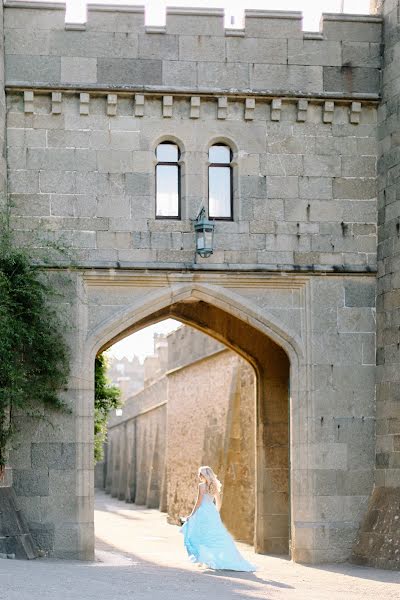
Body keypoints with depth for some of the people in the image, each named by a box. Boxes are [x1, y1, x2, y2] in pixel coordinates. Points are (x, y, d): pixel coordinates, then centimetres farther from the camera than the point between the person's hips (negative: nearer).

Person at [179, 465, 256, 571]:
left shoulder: (202, 486, -9)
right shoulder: (214, 486, 11)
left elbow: (199, 502, -11)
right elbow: (218, 502, 16)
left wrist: (192, 515, -5)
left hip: (203, 512, -7)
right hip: (212, 512, 7)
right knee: (218, 537, 9)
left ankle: (203, 559, -4)